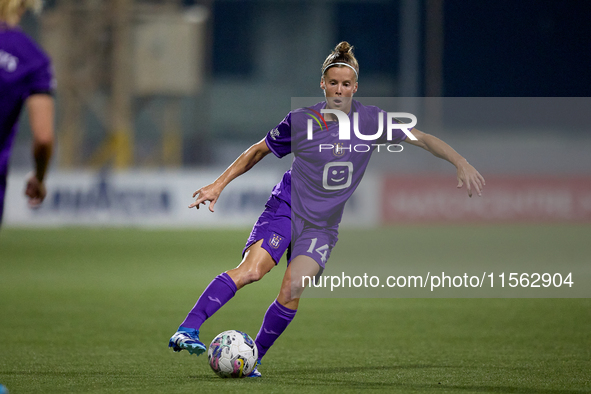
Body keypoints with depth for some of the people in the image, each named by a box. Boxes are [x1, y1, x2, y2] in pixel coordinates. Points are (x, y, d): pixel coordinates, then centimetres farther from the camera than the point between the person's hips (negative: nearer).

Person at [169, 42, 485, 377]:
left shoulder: (370, 120, -1)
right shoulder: (301, 121, -3)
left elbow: (421, 138, 2)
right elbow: (258, 151, 10)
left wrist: (462, 164, -7)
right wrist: (219, 185, 7)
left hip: (322, 226, 2)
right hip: (286, 208, -2)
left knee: (292, 291, -21)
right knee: (251, 269, -27)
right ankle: (187, 331, -34)